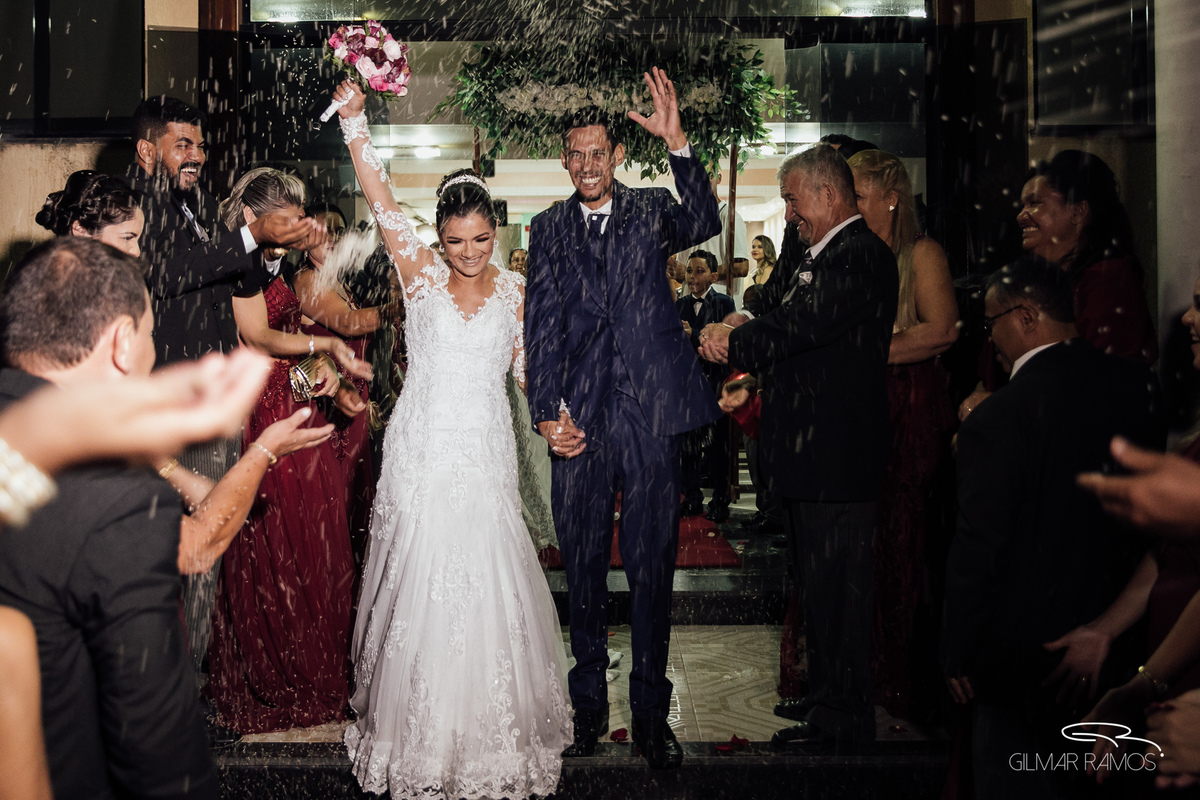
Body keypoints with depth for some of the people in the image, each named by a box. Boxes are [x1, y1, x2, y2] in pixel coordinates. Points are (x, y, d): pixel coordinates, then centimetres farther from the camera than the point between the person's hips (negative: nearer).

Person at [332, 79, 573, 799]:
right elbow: (381, 200, -10)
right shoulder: (421, 273, 0)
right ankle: (420, 739, 19)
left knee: (489, 587, 3)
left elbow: (525, 364, 12)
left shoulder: (513, 287, 6)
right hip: (423, 450, -1)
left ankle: (492, 732, 20)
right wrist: (354, 122, -19)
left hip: (487, 453, 1)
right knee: (420, 584, 3)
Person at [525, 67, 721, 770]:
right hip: (579, 420, 2)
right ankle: (588, 706, 26)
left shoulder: (652, 212, 6)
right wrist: (548, 410, -8)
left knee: (653, 568, 6)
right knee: (584, 568, 11)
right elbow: (542, 324, 3)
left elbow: (704, 225, -16)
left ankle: (652, 716, 18)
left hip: (650, 417, -1)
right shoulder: (549, 230, 10)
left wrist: (678, 144, -29)